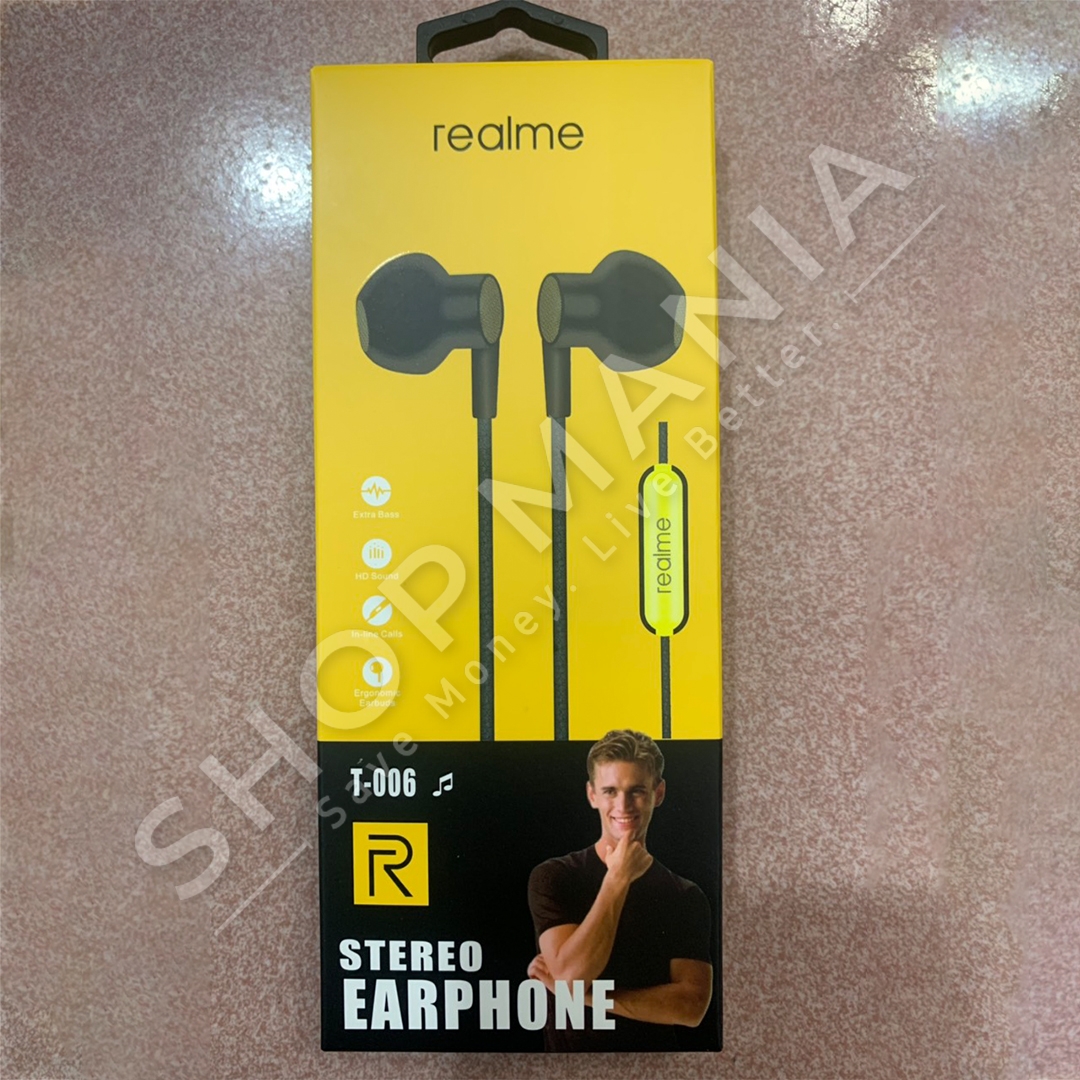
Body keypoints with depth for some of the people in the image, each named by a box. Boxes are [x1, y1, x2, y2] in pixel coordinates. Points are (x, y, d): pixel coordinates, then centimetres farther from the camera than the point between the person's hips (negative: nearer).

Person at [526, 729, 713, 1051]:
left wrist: (588, 994, -16)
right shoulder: (552, 877, -9)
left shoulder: (687, 897, -5)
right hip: (570, 1045, 0)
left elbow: (692, 1006, -11)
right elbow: (571, 975, -18)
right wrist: (618, 878, -19)